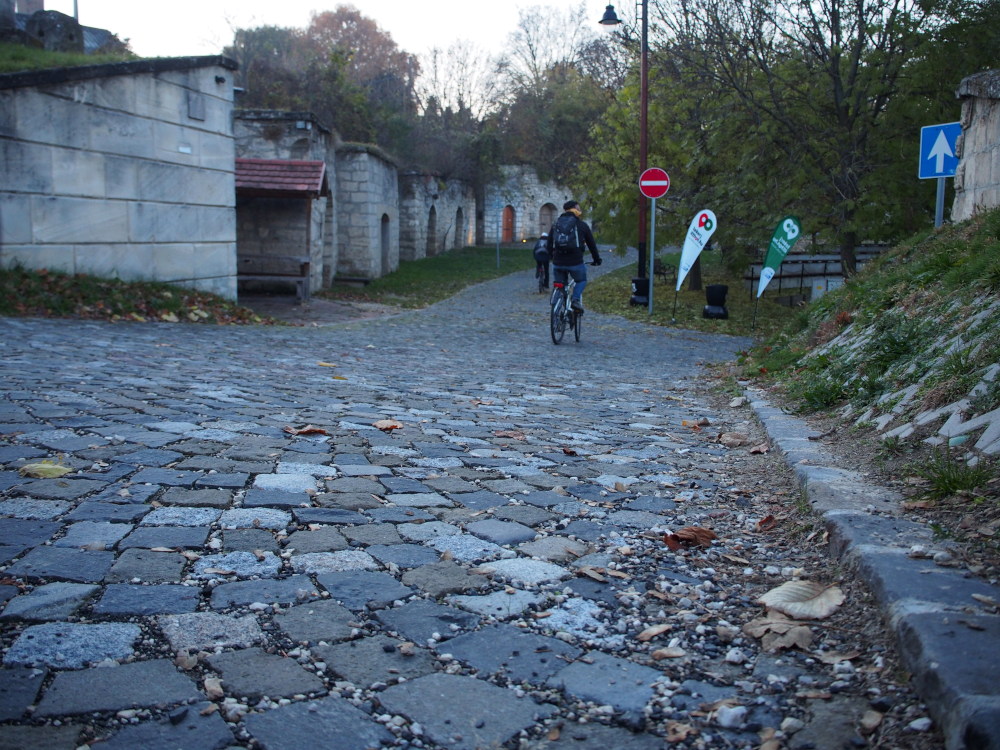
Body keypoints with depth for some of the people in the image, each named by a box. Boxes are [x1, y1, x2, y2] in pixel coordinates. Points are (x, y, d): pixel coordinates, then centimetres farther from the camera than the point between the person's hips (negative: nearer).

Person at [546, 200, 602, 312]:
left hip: (558, 262, 3)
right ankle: (576, 299, -4)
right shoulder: (582, 225, 6)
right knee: (581, 281, 20)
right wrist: (597, 259, 25)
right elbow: (591, 244, 13)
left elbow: (549, 245, 20)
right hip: (575, 262, -3)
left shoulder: (555, 225, 15)